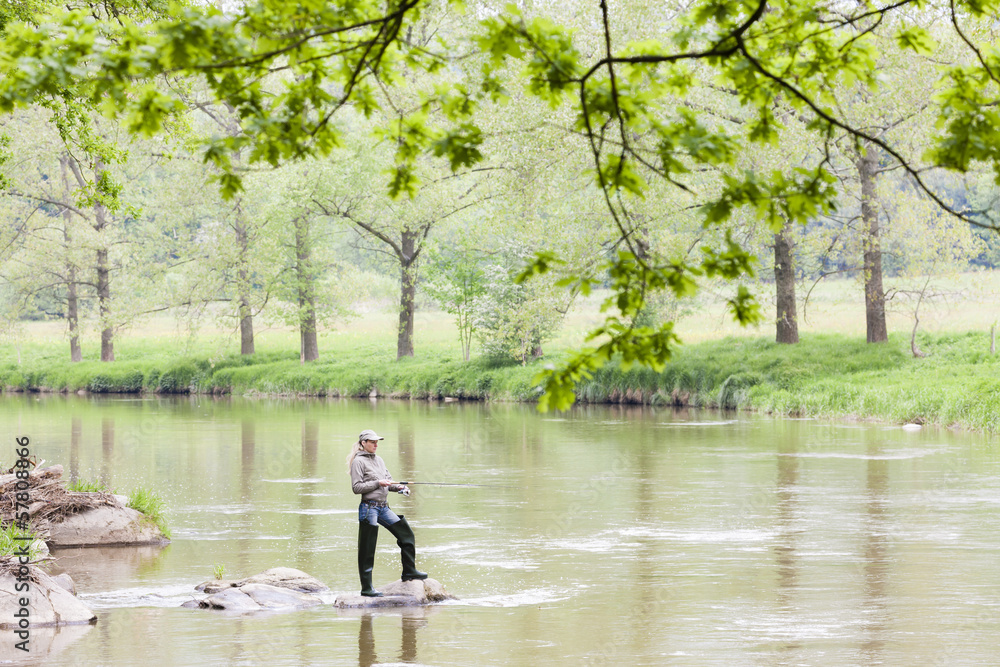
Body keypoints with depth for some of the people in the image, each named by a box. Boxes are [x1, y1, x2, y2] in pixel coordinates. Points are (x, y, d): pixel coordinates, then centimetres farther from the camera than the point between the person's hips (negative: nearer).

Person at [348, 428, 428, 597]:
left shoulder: (379, 460, 15)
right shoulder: (358, 462, -8)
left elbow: (388, 480, 19)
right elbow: (356, 487, -14)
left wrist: (398, 487, -1)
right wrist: (377, 483, -18)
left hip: (383, 507, 8)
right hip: (369, 508, -8)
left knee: (406, 535, 7)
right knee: (367, 550, -3)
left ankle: (409, 571, 20)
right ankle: (366, 588, 2)